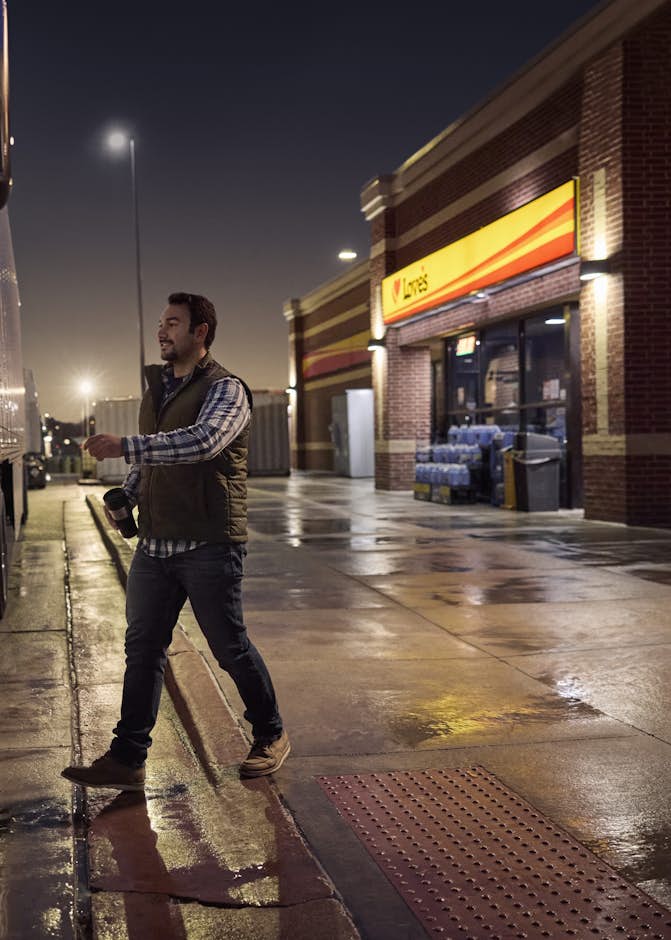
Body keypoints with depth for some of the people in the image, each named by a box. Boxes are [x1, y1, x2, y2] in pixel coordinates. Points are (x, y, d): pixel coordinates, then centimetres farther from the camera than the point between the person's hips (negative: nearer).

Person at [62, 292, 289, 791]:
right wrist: (126, 496, 9)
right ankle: (127, 759, 12)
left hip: (210, 545, -7)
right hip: (155, 543, 7)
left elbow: (203, 441, -29)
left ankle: (271, 736, 24)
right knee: (142, 647, 5)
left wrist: (125, 446, -31)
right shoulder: (156, 388, 15)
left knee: (231, 647, 4)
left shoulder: (225, 389, -9)